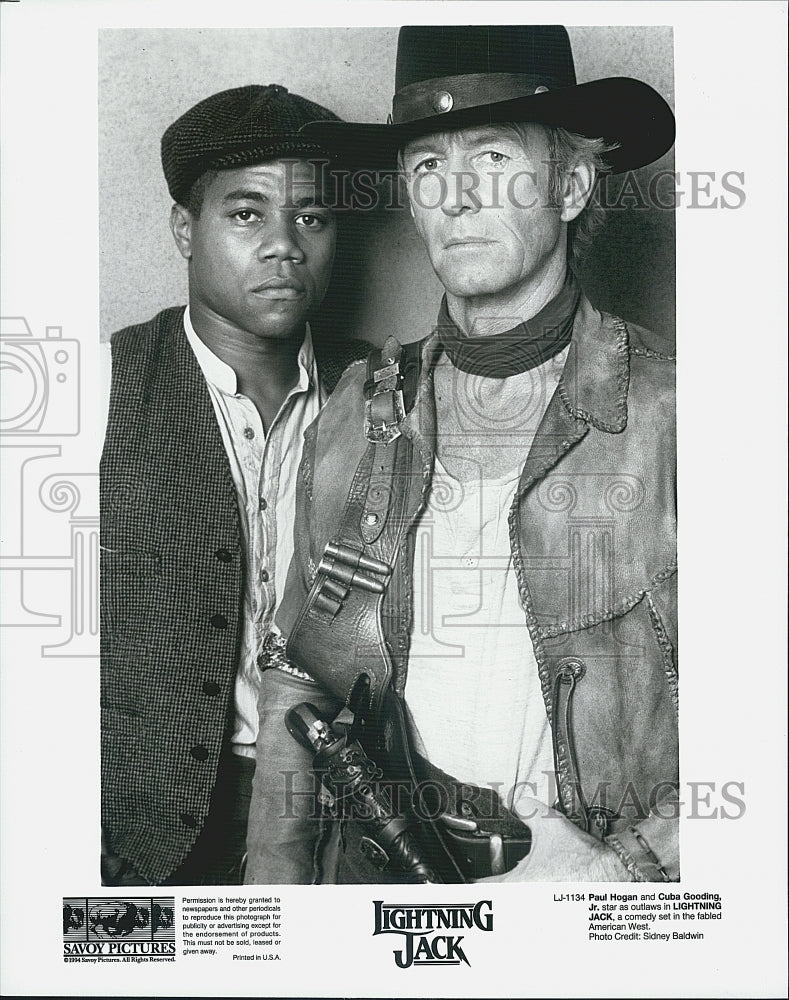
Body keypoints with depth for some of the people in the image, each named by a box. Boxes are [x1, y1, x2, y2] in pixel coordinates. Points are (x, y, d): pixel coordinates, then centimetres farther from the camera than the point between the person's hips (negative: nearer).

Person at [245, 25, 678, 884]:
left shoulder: (670, 417, -7)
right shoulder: (354, 419, 4)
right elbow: (300, 685, 9)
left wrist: (630, 864, -14)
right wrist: (277, 869, 2)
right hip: (375, 869, 3)